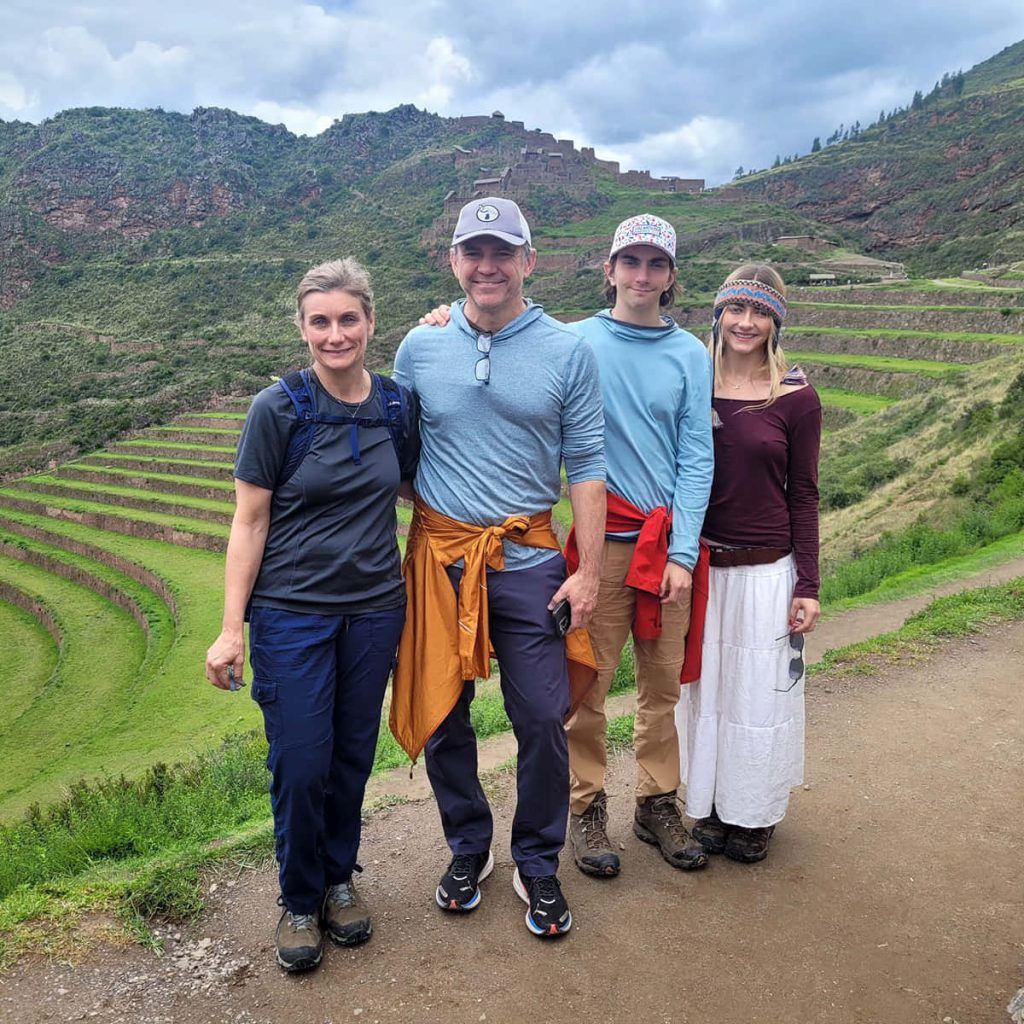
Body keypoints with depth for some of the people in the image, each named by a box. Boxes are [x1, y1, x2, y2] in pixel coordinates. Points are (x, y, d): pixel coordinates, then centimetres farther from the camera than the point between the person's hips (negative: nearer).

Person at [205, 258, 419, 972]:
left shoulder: (399, 404, 0)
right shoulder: (279, 409, -9)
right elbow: (250, 522, -6)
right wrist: (232, 628, -9)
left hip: (375, 609, 3)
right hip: (292, 612, -3)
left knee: (353, 755, 13)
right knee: (301, 765, 1)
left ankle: (340, 878, 36)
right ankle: (300, 900, 26)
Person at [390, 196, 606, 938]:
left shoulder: (568, 352, -1)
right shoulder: (419, 348, 4)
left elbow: (587, 466, 0)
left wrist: (589, 571, -5)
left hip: (527, 559, -1)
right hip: (438, 556, 2)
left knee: (543, 721, 2)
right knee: (441, 718, 10)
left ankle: (538, 865, 25)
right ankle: (468, 849, 33)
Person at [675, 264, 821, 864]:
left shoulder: (796, 398, -5)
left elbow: (803, 495, -2)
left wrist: (808, 586, -4)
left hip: (767, 571, -2)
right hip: (700, 567, 2)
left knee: (760, 693, 9)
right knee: (704, 689, 13)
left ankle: (755, 815, 29)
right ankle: (710, 807, 31)